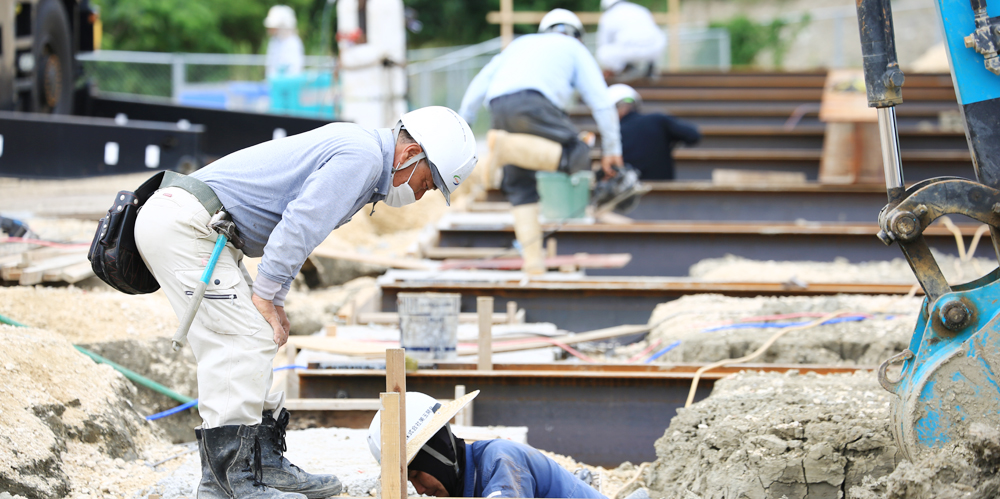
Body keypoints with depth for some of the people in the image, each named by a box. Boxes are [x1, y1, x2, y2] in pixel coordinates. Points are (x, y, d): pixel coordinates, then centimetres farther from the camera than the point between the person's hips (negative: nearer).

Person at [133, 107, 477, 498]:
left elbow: (293, 226, 24)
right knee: (244, 341, -12)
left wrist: (273, 300, 14)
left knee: (248, 342, 12)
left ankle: (265, 465, 15)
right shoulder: (362, 156, -12)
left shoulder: (349, 147, 20)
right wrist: (265, 296, -13)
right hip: (182, 224, -11)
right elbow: (299, 225, -19)